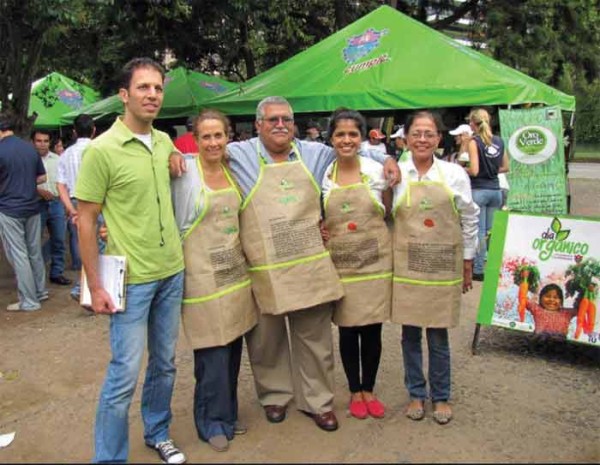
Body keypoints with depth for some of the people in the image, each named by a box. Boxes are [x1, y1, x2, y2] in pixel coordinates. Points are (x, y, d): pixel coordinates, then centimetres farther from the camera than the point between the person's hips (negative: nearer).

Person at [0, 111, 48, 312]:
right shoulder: (30, 148, 4)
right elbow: (42, 177, 10)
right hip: (32, 207, 6)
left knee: (18, 255, 1)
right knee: (35, 252, 16)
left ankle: (29, 301, 6)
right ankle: (40, 291, 27)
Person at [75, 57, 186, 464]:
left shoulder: (165, 141, 4)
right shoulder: (102, 149, -13)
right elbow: (86, 220, -11)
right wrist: (95, 286, -13)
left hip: (173, 272, 6)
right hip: (131, 278, -6)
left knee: (164, 363, 17)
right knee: (125, 374, 1)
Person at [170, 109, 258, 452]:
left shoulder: (233, 170, 8)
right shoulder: (184, 173, -8)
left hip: (235, 272, 6)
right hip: (203, 276, -6)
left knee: (233, 349, 12)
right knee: (214, 354, -1)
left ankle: (228, 414, 30)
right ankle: (213, 422, 19)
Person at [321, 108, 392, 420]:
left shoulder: (376, 170, -3)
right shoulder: (323, 174, 1)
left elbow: (389, 213, 7)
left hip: (375, 261, -1)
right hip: (340, 263, 1)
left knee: (372, 330, 7)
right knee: (347, 330, 8)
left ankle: (369, 389, 27)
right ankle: (355, 391, 27)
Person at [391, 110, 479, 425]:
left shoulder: (455, 174, -1)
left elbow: (469, 221, 6)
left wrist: (467, 263, 7)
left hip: (443, 267, 0)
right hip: (406, 266, 0)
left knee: (438, 336, 8)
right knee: (410, 333, 9)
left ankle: (440, 396, 27)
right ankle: (416, 393, 28)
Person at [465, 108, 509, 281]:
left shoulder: (474, 142, -10)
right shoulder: (499, 141, 8)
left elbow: (474, 171, -15)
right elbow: (505, 167, 15)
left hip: (479, 190, -6)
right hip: (495, 189, 6)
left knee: (479, 231, 0)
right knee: (492, 231, 13)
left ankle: (479, 270, 5)